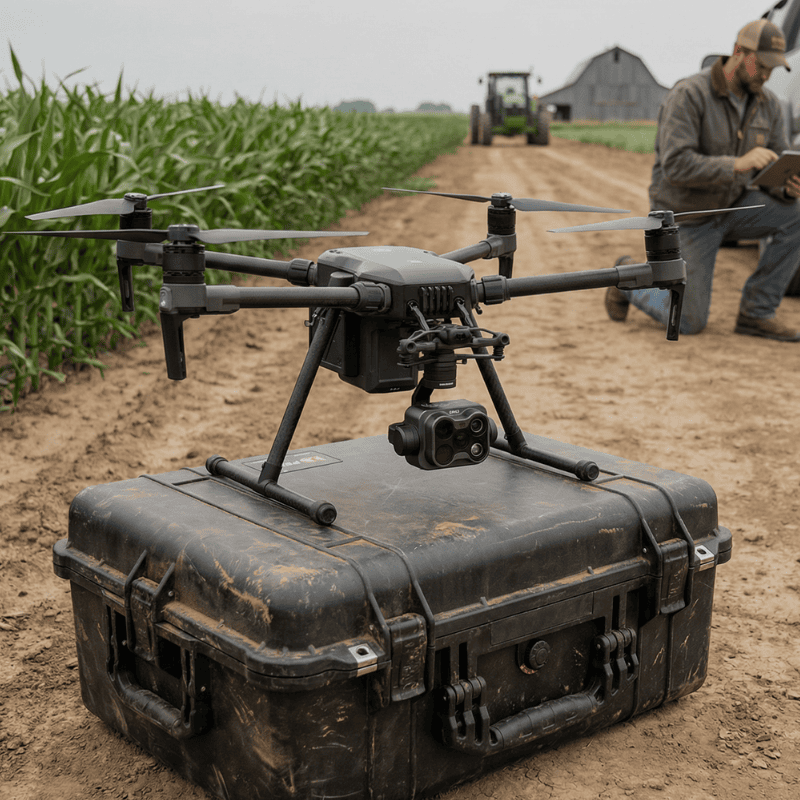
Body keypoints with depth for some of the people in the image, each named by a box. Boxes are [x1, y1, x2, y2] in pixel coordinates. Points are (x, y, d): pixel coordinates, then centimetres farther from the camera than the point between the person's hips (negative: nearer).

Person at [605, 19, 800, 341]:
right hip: (686, 215, -6)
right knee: (689, 323, -3)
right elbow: (676, 166, -31)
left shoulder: (768, 104, -3)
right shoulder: (688, 95, -23)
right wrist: (737, 165, -42)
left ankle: (755, 314, -7)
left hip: (730, 205, 6)